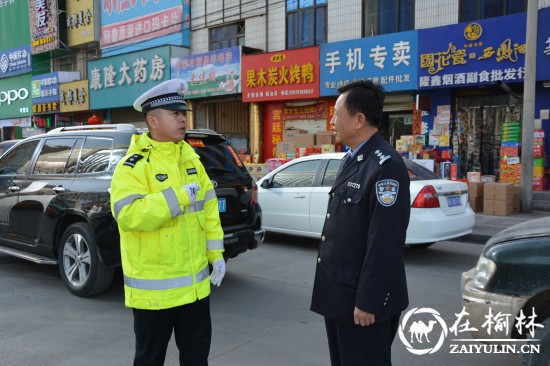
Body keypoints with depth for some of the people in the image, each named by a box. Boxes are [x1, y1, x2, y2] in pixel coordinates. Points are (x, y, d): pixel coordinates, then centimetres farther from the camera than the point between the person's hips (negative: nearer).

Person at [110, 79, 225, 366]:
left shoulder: (190, 157, 7)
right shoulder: (133, 165, -14)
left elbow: (209, 207, 10)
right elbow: (127, 215, -29)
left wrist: (216, 253, 6)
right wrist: (179, 195, -27)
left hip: (195, 282, 6)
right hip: (154, 286, -6)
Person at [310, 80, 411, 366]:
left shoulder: (386, 166, -22)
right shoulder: (352, 159, 10)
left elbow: (385, 242, -24)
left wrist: (368, 302, -21)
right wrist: (334, 288, 17)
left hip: (362, 298, -9)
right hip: (338, 293, 9)